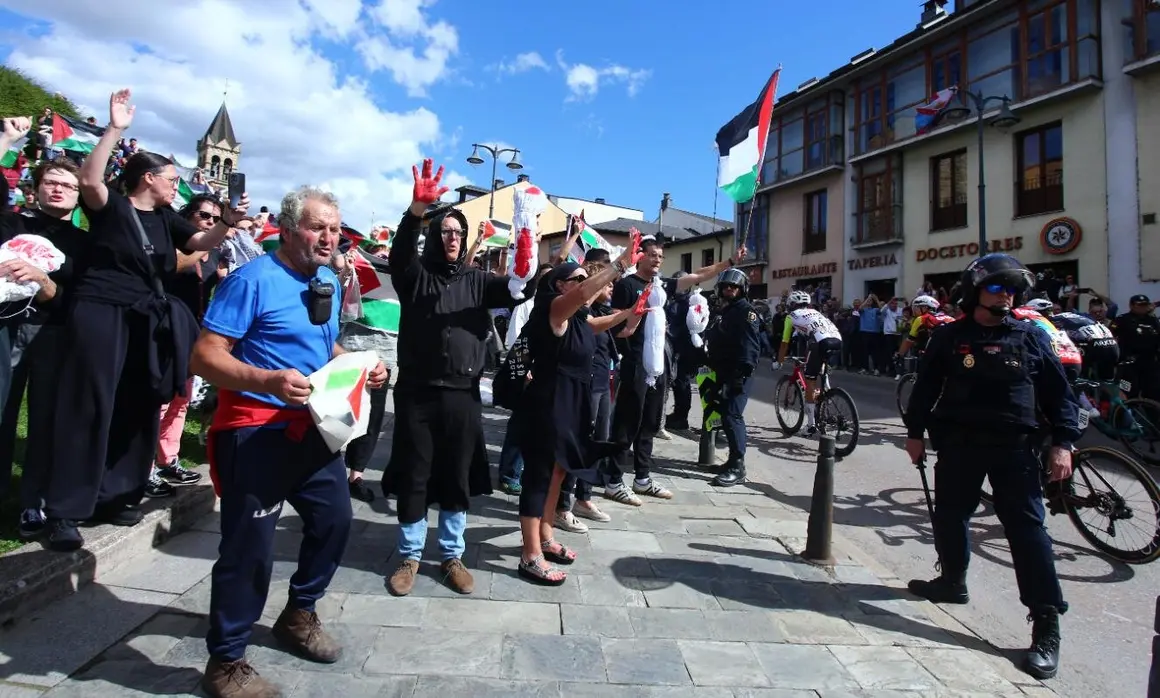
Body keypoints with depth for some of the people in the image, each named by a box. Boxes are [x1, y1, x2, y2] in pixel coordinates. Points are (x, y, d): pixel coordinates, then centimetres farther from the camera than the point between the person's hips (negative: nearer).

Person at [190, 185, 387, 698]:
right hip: (255, 432, -8)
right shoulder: (252, 280, -15)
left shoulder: (329, 282, 9)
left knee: (334, 520, 17)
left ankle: (298, 615, 40)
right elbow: (204, 356, -20)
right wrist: (269, 381, -36)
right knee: (250, 546, -2)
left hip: (312, 426, 8)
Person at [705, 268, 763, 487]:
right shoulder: (723, 311, 22)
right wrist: (712, 368, 20)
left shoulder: (747, 311, -6)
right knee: (727, 416, 12)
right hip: (724, 373, 9)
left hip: (737, 374, -9)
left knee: (731, 417, -14)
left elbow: (750, 345, -17)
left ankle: (738, 467, -10)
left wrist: (743, 371, -25)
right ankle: (734, 460, 21)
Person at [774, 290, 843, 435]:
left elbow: (785, 343, 24)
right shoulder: (814, 312, 36)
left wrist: (778, 362, 38)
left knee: (809, 382, 6)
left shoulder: (791, 316, 21)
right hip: (838, 341, 6)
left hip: (822, 343, -6)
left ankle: (811, 425, 9)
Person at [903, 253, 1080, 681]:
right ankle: (952, 581, 35)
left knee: (1026, 527, -4)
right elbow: (926, 386, 7)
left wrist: (1062, 443, -3)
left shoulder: (1031, 336, 4)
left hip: (1015, 446, -1)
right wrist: (915, 432, 6)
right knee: (949, 516, 13)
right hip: (958, 442, 2)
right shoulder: (950, 337, 3)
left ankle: (1046, 625, 3)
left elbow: (1058, 392, 5)